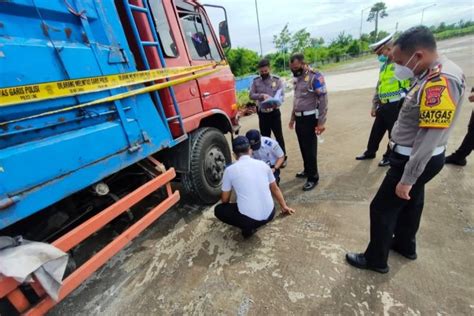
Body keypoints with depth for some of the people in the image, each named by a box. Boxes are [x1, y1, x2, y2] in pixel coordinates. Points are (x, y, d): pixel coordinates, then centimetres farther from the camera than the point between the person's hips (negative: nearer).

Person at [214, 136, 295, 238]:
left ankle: (247, 227, 4)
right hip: (269, 214, 5)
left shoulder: (230, 170, -4)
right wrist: (284, 206, 35)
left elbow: (225, 200, 8)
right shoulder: (263, 164, 5)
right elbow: (275, 189, 19)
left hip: (248, 218, -4)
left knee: (218, 209, 20)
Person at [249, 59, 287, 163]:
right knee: (265, 136, 13)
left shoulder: (277, 80, -3)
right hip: (262, 113, 2)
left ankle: (283, 157, 20)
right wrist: (261, 96, -19)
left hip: (274, 112, -2)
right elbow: (251, 95, 0)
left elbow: (282, 95, -7)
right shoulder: (256, 81, 3)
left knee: (279, 136, 5)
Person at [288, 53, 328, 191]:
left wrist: (321, 122, -18)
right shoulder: (297, 78, 13)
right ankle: (307, 170, 31)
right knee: (303, 147, 14)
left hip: (310, 118, -7)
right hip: (299, 118, 7)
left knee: (310, 148, -2)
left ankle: (313, 177, 11)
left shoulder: (315, 76, -11)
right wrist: (292, 118, 21)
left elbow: (323, 100, -14)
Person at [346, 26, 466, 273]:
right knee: (411, 202, 25)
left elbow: (429, 139, -28)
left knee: (382, 208, 3)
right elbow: (421, 127, 10)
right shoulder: (432, 75, 4)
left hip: (417, 160, -10)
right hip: (415, 156, 10)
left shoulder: (440, 83, -27)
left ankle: (376, 260, 24)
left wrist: (407, 179, -23)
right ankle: (405, 245, 48)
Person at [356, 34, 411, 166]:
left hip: (397, 106, -7)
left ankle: (389, 157, 25)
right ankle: (370, 152, 34)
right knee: (376, 130, 17)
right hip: (383, 106, 8)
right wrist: (374, 104, 19)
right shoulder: (384, 65, 13)